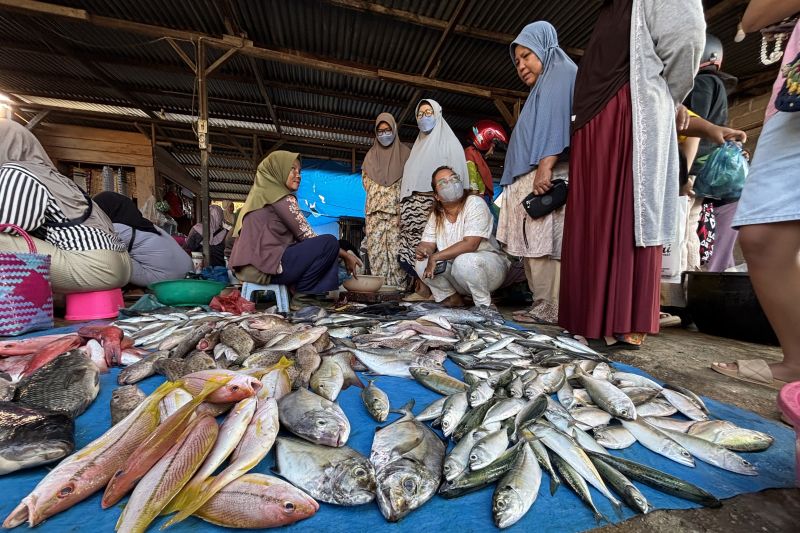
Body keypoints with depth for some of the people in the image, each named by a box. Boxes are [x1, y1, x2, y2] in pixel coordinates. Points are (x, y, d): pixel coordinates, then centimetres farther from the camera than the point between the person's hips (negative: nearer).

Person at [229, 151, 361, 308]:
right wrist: (344, 254, -2)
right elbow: (306, 236, -11)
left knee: (322, 248, 17)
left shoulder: (263, 192, 20)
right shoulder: (280, 197, -7)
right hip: (265, 266, -9)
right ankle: (302, 297, -4)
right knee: (329, 243, -12)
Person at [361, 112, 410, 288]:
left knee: (395, 245, -12)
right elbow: (365, 178, 18)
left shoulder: (404, 152, 12)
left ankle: (397, 284, -10)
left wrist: (395, 193, -6)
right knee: (375, 246, -6)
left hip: (396, 208, -2)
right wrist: (377, 191, 3)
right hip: (375, 208, 3)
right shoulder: (371, 154, 20)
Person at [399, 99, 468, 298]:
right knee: (417, 244, -5)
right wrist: (406, 205, 9)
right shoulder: (418, 145, 29)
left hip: (437, 203, -5)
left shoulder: (448, 141, 10)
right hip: (414, 203, 6)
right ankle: (422, 287, -3)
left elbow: (456, 174, -2)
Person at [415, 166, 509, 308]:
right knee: (422, 264, -13)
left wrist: (435, 257, -28)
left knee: (463, 261, -36)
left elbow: (470, 244, -28)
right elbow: (428, 243, 1)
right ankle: (452, 298, 6)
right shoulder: (436, 215, 1)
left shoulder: (475, 203, -17)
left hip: (489, 264, -5)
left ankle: (485, 304, -11)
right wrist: (421, 251, -25)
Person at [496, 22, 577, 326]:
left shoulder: (561, 72, 11)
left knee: (546, 242, -15)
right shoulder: (541, 92, 36)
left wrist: (546, 165, -22)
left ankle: (550, 309, -14)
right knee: (536, 245, 0)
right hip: (530, 182, 9)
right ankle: (544, 305, 1)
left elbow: (557, 120, -8)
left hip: (548, 178, -9)